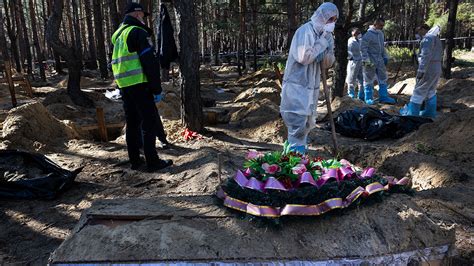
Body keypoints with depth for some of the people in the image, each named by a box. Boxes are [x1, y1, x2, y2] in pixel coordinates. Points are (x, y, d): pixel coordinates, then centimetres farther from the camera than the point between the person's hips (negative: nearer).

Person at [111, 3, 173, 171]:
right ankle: (152, 162, -3)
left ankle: (134, 160, 19)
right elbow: (149, 62, -15)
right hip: (139, 84, -8)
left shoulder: (117, 34, 19)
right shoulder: (138, 32, -8)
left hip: (123, 85, 8)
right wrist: (157, 87, -12)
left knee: (132, 122, 13)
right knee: (149, 121, -4)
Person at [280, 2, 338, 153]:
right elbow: (304, 57, -23)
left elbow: (327, 64, 8)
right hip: (297, 85, -8)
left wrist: (329, 44, -8)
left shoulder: (323, 34, 9)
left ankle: (299, 152, 29)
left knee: (308, 123, 15)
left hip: (311, 87, 8)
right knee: (298, 123, -8)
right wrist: (323, 41, -17)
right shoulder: (305, 31, -12)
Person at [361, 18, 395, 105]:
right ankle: (369, 99, 11)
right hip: (370, 62, -8)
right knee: (369, 80, 1)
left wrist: (385, 56, 14)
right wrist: (366, 60, -21)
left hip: (380, 61, 8)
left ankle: (383, 97, 18)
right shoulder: (368, 35, -15)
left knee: (383, 78, 10)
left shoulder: (381, 34, 11)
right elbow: (363, 48, -18)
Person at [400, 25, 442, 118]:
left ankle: (411, 113, 1)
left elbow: (426, 55, -23)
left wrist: (421, 70, -23)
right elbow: (440, 55, 20)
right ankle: (430, 113, 19)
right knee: (431, 91, 14)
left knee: (419, 91, -4)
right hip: (436, 69, 10)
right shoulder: (436, 39, 17)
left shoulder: (428, 37, -13)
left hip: (428, 70, -10)